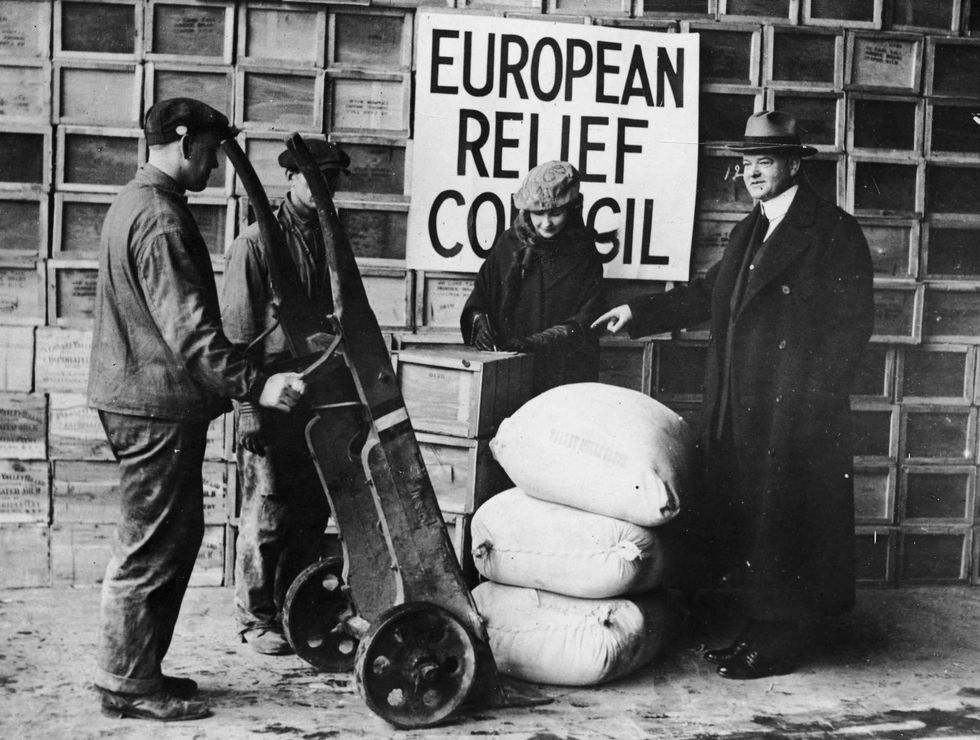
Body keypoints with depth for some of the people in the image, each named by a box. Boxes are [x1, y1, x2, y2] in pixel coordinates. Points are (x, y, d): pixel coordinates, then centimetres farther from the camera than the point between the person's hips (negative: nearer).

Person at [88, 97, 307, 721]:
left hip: (136, 395, 11)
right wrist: (256, 384, -28)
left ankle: (136, 669, 24)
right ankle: (129, 684, 7)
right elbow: (188, 327, -25)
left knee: (178, 536, 16)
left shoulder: (135, 202, 17)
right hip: (158, 407, -11)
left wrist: (237, 382, 27)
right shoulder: (159, 217, -17)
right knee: (152, 547, -3)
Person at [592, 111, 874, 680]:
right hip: (739, 410, 8)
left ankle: (782, 644, 9)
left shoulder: (835, 231, -7)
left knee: (783, 525, -2)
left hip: (797, 415, -8)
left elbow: (853, 322, -11)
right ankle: (757, 633, 22)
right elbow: (710, 293, 24)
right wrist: (638, 312, 20)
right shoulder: (749, 231, 17)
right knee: (746, 520, 12)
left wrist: (813, 393, -16)